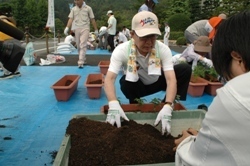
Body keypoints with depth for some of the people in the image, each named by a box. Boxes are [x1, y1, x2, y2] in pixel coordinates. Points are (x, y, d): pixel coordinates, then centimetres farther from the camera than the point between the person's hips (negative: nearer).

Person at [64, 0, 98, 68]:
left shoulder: (88, 8, 3)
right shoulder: (73, 9, 10)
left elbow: (92, 19, 5)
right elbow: (70, 19, 2)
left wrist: (96, 29, 7)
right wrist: (67, 28, -12)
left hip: (85, 29, -4)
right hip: (76, 29, 4)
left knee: (83, 45, -14)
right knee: (78, 46, 9)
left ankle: (80, 62, -18)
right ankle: (83, 59, 26)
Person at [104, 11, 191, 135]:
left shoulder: (163, 49, -28)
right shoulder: (121, 51, -31)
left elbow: (171, 79, -36)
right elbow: (109, 79, -39)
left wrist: (167, 107, -53)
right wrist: (113, 104, -59)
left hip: (157, 82, 2)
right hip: (137, 86, -1)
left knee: (185, 69, -21)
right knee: (125, 82, -36)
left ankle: (174, 106, -5)